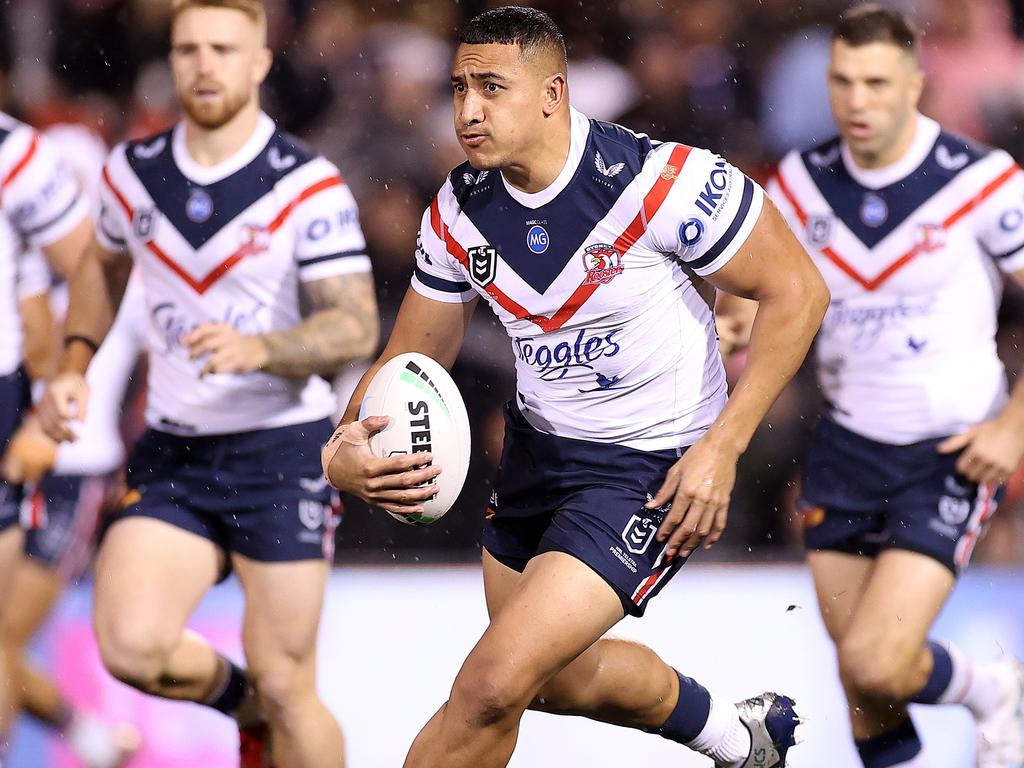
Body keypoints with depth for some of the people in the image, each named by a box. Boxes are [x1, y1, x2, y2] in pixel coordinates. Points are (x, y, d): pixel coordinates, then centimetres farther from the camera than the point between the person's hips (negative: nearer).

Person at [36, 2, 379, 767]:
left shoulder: (308, 186, -10)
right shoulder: (133, 171, 4)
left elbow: (357, 327, -15)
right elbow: (104, 265, 24)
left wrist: (258, 349, -32)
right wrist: (74, 368, 10)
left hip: (282, 452, -4)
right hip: (172, 454, 4)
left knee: (285, 687, -4)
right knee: (131, 644, -16)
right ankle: (241, 702, 16)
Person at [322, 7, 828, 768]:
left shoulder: (658, 179, -26)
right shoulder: (459, 210, -8)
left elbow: (796, 290, -17)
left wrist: (720, 450, -22)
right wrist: (344, 454, -21)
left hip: (651, 468, -8)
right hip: (539, 447, 8)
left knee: (493, 684, -20)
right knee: (559, 676, 27)